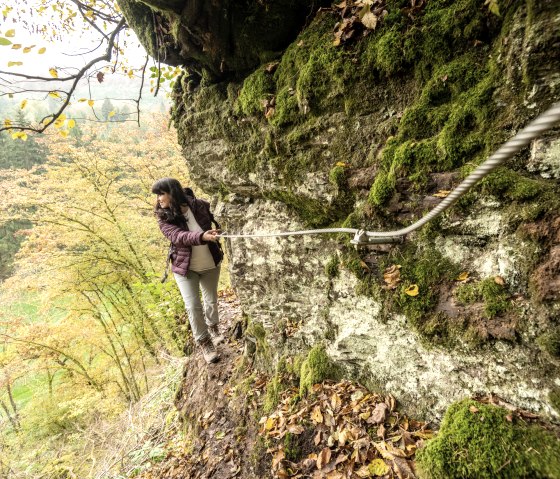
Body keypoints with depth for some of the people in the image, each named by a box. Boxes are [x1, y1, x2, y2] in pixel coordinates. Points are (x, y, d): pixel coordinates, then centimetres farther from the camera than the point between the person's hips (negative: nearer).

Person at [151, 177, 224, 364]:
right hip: (184, 267, -1)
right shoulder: (164, 218, -14)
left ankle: (213, 327, 45)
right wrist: (202, 236, -46)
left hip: (210, 264, 1)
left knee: (211, 300, 15)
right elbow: (178, 236, -31)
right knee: (193, 306, -3)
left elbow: (215, 220, 6)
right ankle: (205, 343, 18)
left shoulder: (200, 206, -13)